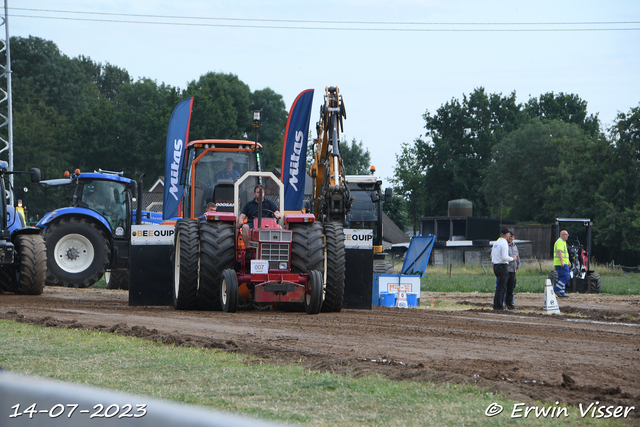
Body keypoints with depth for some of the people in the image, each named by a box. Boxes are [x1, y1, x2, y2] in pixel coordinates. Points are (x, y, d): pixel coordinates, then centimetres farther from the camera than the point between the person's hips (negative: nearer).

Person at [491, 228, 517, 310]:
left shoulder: (496, 242, 15)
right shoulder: (504, 243, -13)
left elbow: (492, 256, 19)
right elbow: (504, 257, -21)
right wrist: (512, 258, -5)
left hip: (495, 266, 9)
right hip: (502, 266, -9)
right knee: (501, 287, -6)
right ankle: (498, 306, -6)